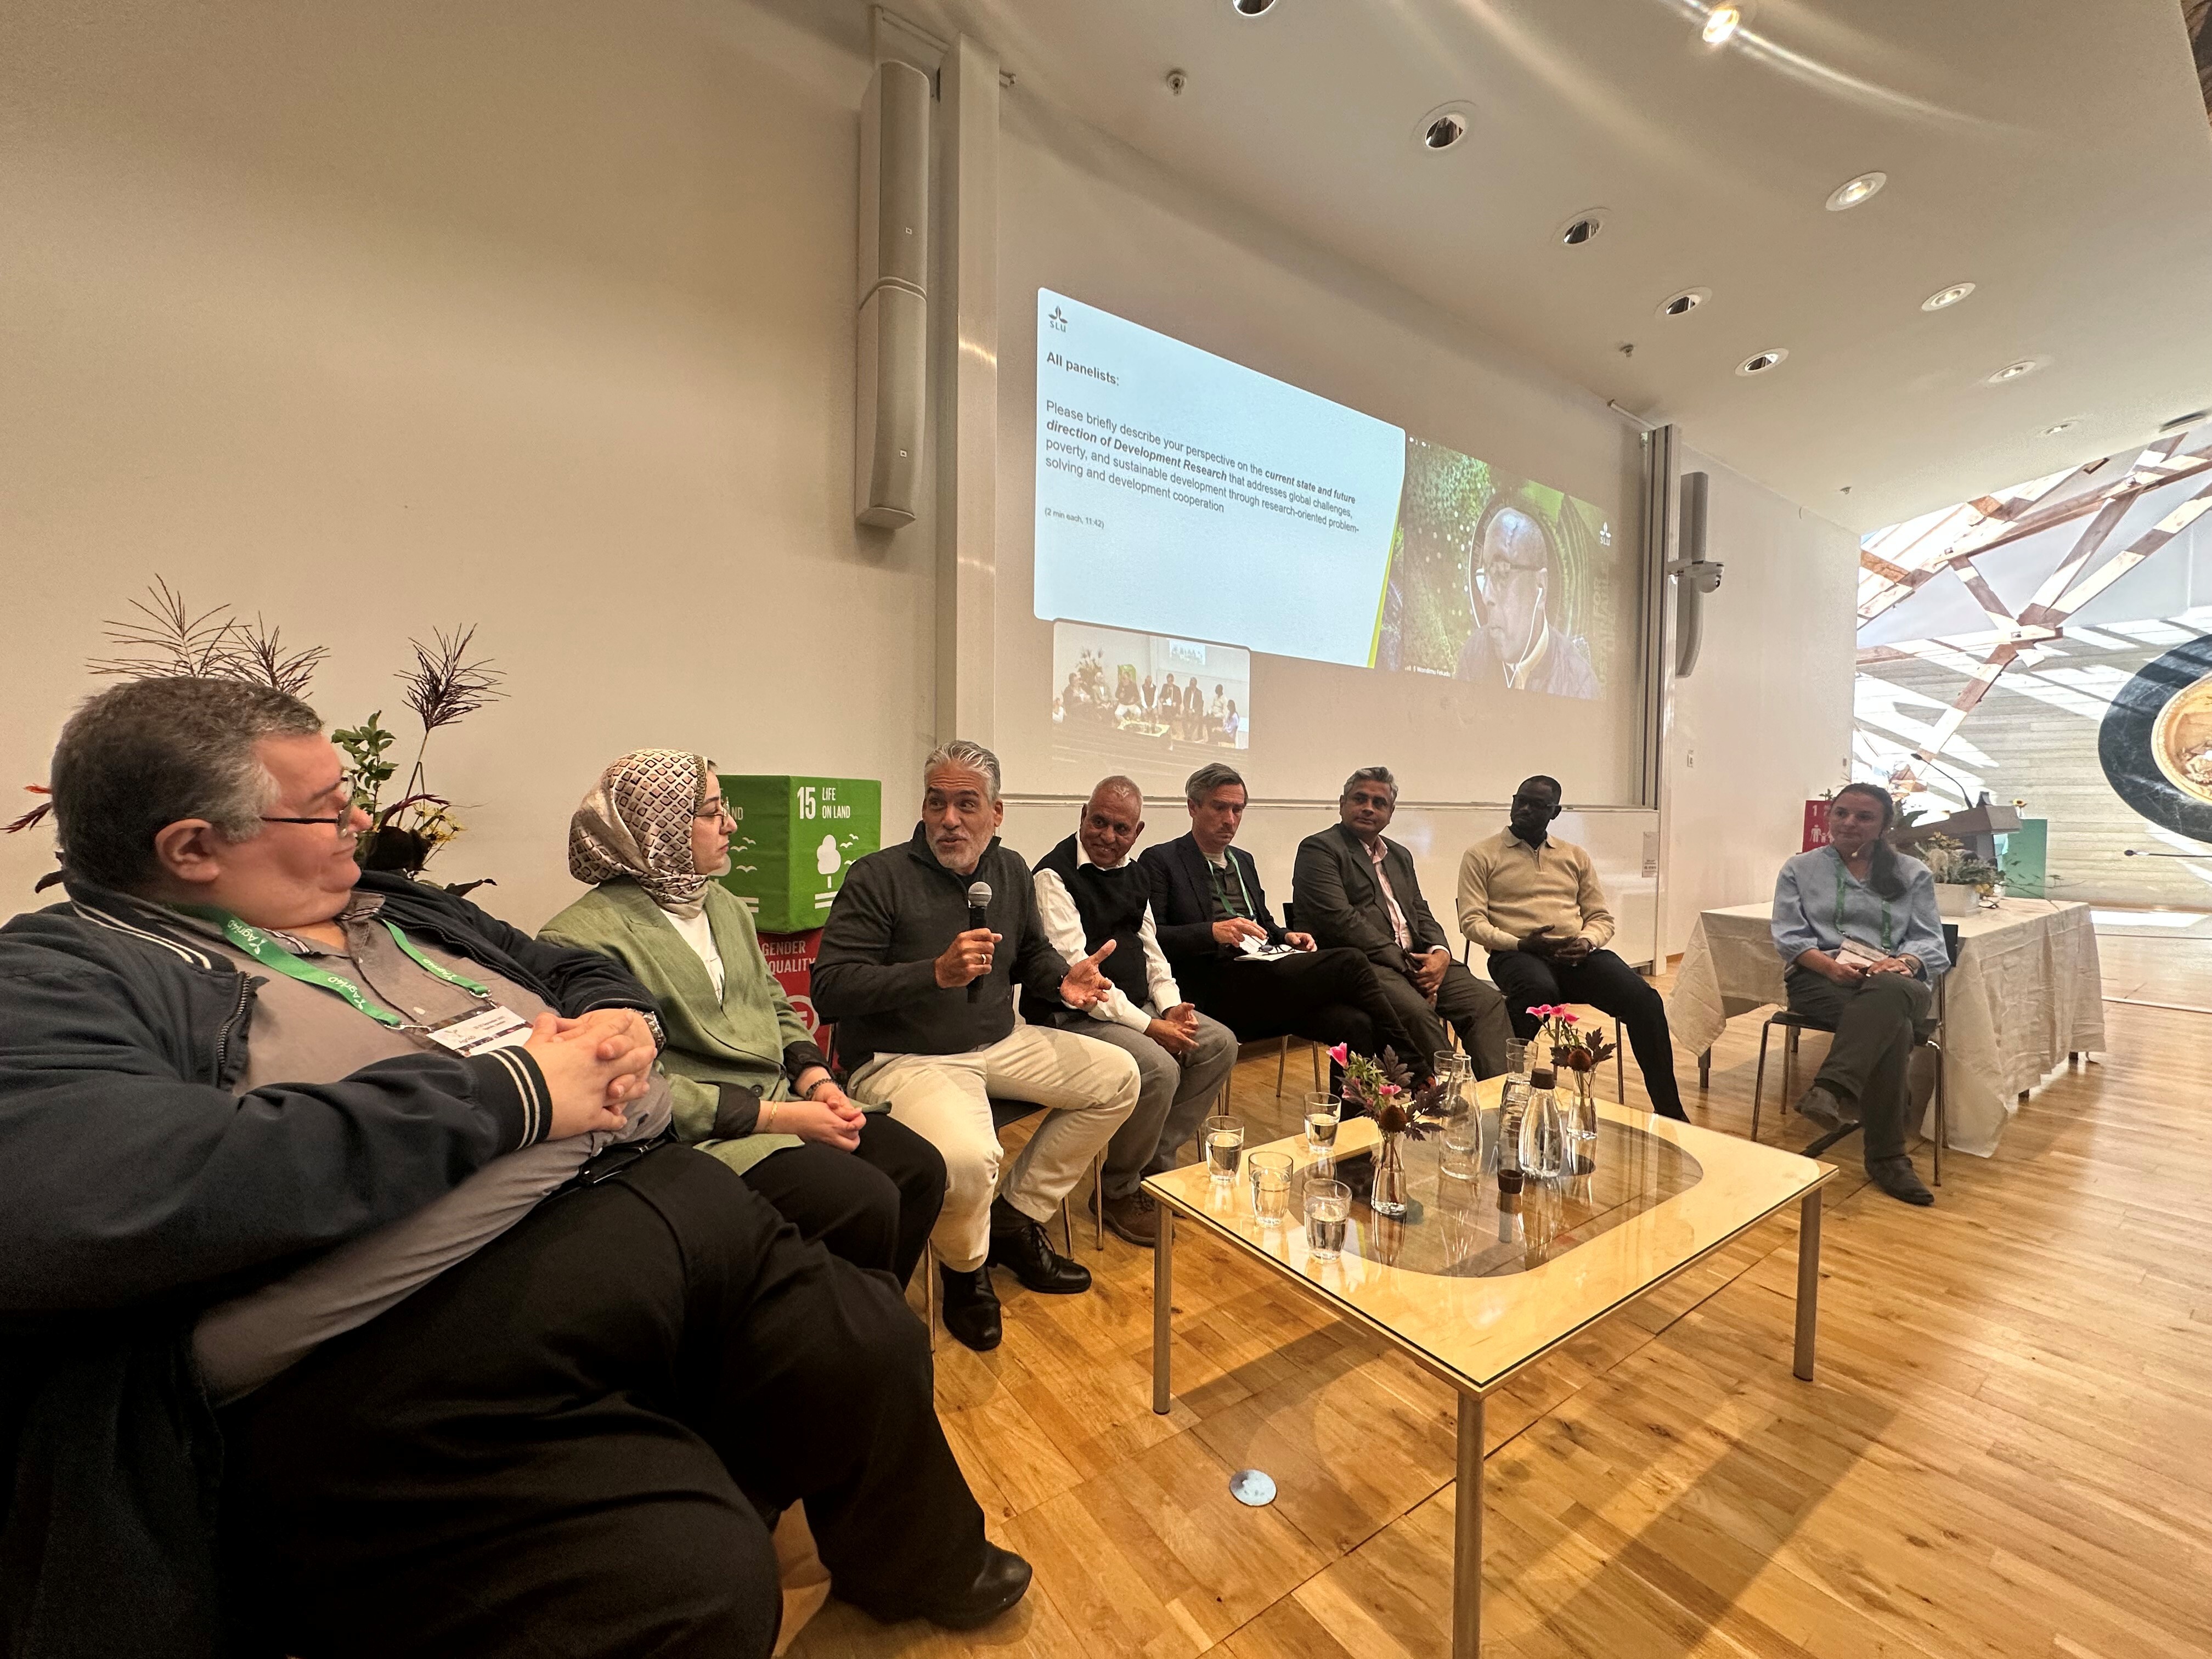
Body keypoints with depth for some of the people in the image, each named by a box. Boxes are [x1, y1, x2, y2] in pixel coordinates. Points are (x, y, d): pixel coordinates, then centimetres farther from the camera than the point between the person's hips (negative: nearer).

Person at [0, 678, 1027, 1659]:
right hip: (411, 1343, -6)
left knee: (875, 1355, 5)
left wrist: (619, 1019, 4)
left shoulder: (403, 914, 20)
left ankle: (923, 1571, 37)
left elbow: (580, 970, 29)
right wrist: (507, 1092, -19)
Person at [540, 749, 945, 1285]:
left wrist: (818, 1082, -2)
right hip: (699, 1137, -7)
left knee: (921, 1168, -5)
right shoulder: (586, 938, -13)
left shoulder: (722, 903, 13)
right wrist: (777, 1116, -19)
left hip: (779, 1102, 8)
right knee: (866, 1202, -23)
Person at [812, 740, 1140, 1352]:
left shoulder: (1011, 871, 6)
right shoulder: (877, 877, -13)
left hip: (999, 1044, 7)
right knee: (968, 1158, -34)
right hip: (903, 1058, -7)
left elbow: (1031, 953, 21)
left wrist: (1064, 979, -2)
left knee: (1118, 1078, 2)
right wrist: (937, 973, -29)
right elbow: (829, 988, -19)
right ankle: (965, 1268, 5)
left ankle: (1016, 1218, 13)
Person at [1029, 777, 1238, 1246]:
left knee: (1220, 1043, -2)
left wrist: (1171, 1005, -2)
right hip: (1074, 1016, -8)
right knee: (1159, 1067, -27)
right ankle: (1119, 1189, -1)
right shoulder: (1056, 874, -14)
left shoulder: (1133, 875, 12)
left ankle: (1157, 1162, 9)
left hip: (1137, 1009, 9)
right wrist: (1147, 1026, -20)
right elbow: (1074, 970, -20)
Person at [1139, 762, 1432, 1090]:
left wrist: (1287, 936, 8)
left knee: (1354, 1024, -22)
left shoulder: (1243, 860, 24)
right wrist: (1213, 932, -22)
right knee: (1349, 964, -20)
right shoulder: (1159, 861, 1)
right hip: (1219, 991, -7)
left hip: (1266, 975, 7)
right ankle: (1417, 1072, -7)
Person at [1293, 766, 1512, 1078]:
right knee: (1417, 1012, -32)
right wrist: (1403, 962, -15)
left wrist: (1439, 952, -3)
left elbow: (1421, 912, 21)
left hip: (1416, 960, 8)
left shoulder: (1400, 855, 25)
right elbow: (1339, 918, -13)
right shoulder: (1318, 849, -2)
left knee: (1489, 1002, -11)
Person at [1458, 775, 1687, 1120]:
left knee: (1645, 999, -22)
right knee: (1539, 991, -39)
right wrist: (1520, 943, -18)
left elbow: (1602, 918, 17)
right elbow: (1472, 922, -3)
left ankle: (1668, 1110, -7)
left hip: (1578, 953, 4)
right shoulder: (1481, 855, 6)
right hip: (1517, 953, -4)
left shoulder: (1576, 856, 20)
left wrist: (1587, 941, -7)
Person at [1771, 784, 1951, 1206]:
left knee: (1886, 992, -40)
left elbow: (1929, 940, 8)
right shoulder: (1800, 869, 15)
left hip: (1895, 983, 1)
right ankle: (1887, 1154, -31)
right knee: (1892, 1027, -35)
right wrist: (1832, 964, -17)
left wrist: (1903, 962, -17)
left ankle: (1831, 1090, -50)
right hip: (1821, 978, -1)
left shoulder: (1913, 874, 20)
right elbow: (1790, 936, 4)